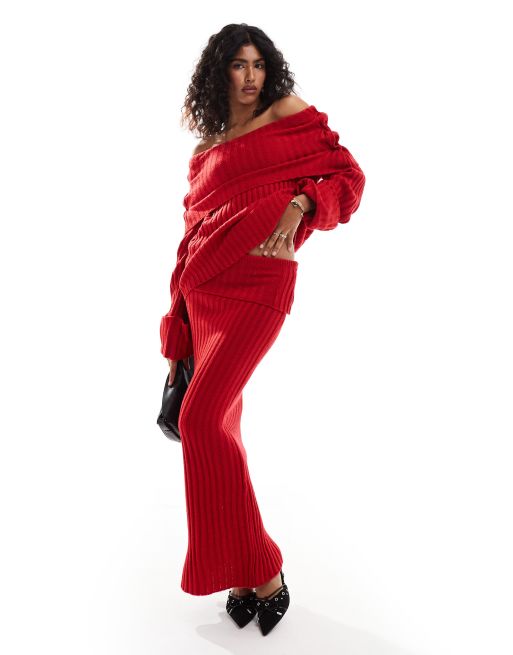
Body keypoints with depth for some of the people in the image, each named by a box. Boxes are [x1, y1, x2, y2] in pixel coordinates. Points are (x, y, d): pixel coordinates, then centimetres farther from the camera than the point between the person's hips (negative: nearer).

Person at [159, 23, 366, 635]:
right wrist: (176, 328, 18)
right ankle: (242, 573, 24)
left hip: (258, 289, -6)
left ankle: (261, 570, -4)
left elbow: (348, 175, 1)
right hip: (204, 290, 6)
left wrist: (299, 206, -18)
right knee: (221, 424, 7)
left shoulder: (288, 113, 5)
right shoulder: (207, 148, 19)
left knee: (201, 419, -17)